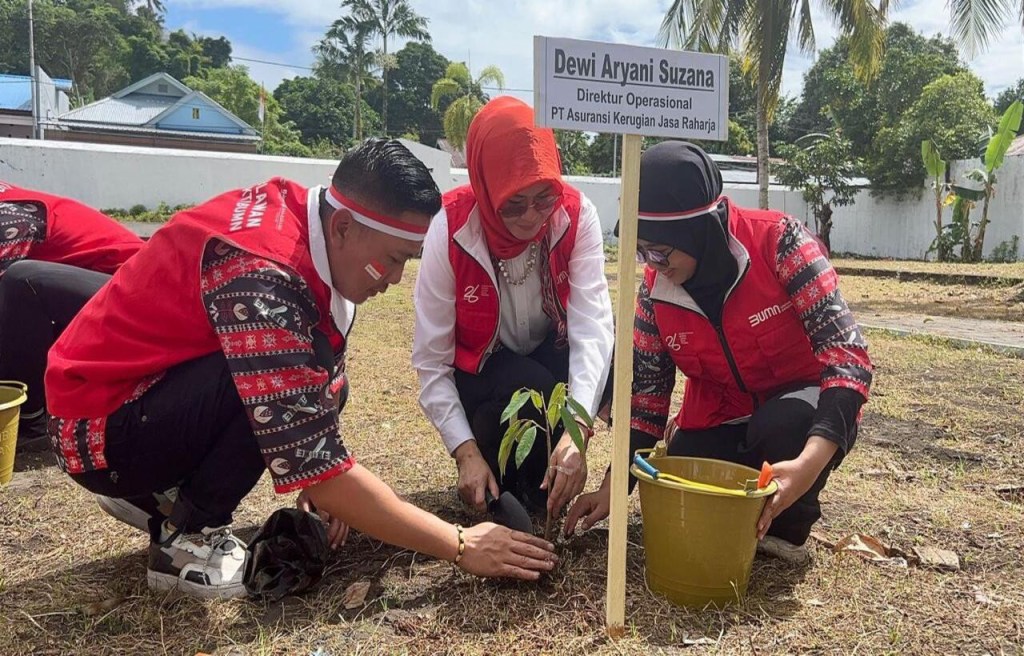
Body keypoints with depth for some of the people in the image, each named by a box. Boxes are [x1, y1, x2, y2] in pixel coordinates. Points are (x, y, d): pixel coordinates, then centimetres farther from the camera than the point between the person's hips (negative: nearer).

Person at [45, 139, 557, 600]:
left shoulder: (297, 213, -7)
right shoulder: (261, 275, -33)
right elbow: (310, 462, -33)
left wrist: (327, 484, -7)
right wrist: (460, 546, -27)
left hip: (156, 387, 9)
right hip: (97, 427, -9)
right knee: (273, 382, -30)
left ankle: (159, 494, 12)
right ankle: (186, 539, -6)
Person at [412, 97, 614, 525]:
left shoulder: (576, 215, -20)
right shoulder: (450, 229, -24)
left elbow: (593, 324, -30)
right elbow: (431, 361, -20)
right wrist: (466, 452, -30)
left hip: (550, 357, 3)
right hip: (480, 372, -3)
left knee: (614, 360, -29)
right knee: (532, 393, -36)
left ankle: (540, 485, -3)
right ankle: (501, 487, -1)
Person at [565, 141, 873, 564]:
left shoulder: (776, 242, -25)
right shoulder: (655, 288, -12)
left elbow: (846, 349, -28)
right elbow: (646, 394, -5)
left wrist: (812, 460, -42)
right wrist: (613, 485, -11)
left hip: (802, 406, -3)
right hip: (719, 421, 4)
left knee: (785, 425, -36)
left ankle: (788, 521, -3)